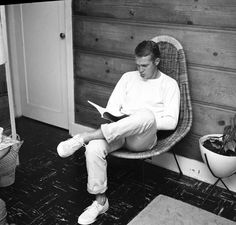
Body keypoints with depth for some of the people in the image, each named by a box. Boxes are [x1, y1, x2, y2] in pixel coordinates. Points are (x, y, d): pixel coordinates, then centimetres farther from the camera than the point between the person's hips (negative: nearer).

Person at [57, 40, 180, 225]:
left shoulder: (169, 84, 6)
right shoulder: (128, 77, 18)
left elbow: (171, 122, -2)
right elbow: (112, 106, 13)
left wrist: (146, 124, -13)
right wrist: (112, 118, -9)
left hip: (143, 138, -3)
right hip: (119, 131, 4)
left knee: (146, 114, -40)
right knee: (94, 147, -31)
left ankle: (83, 138, -37)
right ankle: (100, 201, -12)